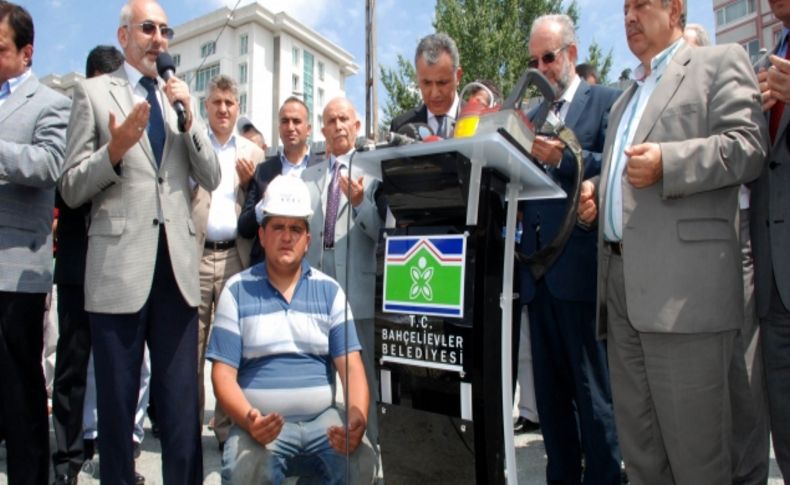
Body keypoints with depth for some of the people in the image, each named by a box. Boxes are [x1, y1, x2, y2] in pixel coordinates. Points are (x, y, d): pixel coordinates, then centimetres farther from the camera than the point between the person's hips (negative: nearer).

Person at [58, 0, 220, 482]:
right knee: (117, 399, 10)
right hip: (119, 266, -3)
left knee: (183, 401, 9)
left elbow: (211, 179, 7)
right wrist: (115, 149, -17)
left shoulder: (179, 98, 15)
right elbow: (71, 189, 0)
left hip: (177, 264, 3)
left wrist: (189, 117, -5)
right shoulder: (93, 91, 4)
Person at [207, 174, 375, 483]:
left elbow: (351, 368, 0)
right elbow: (223, 373, -2)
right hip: (261, 423, -1)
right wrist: (249, 420, -21)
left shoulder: (329, 290, 5)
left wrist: (357, 421, -19)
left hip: (323, 420, 2)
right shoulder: (237, 291, 2)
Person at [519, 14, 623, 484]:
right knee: (550, 389, 13)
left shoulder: (608, 101, 2)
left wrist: (563, 158, -22)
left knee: (594, 389, 2)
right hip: (537, 269, 6)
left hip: (581, 267, -6)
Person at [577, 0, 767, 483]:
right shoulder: (626, 97, 29)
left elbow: (748, 146, -6)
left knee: (694, 445, -1)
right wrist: (595, 190, 13)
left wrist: (667, 162, -19)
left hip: (682, 284, -7)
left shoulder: (720, 62, 8)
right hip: (621, 281, 7)